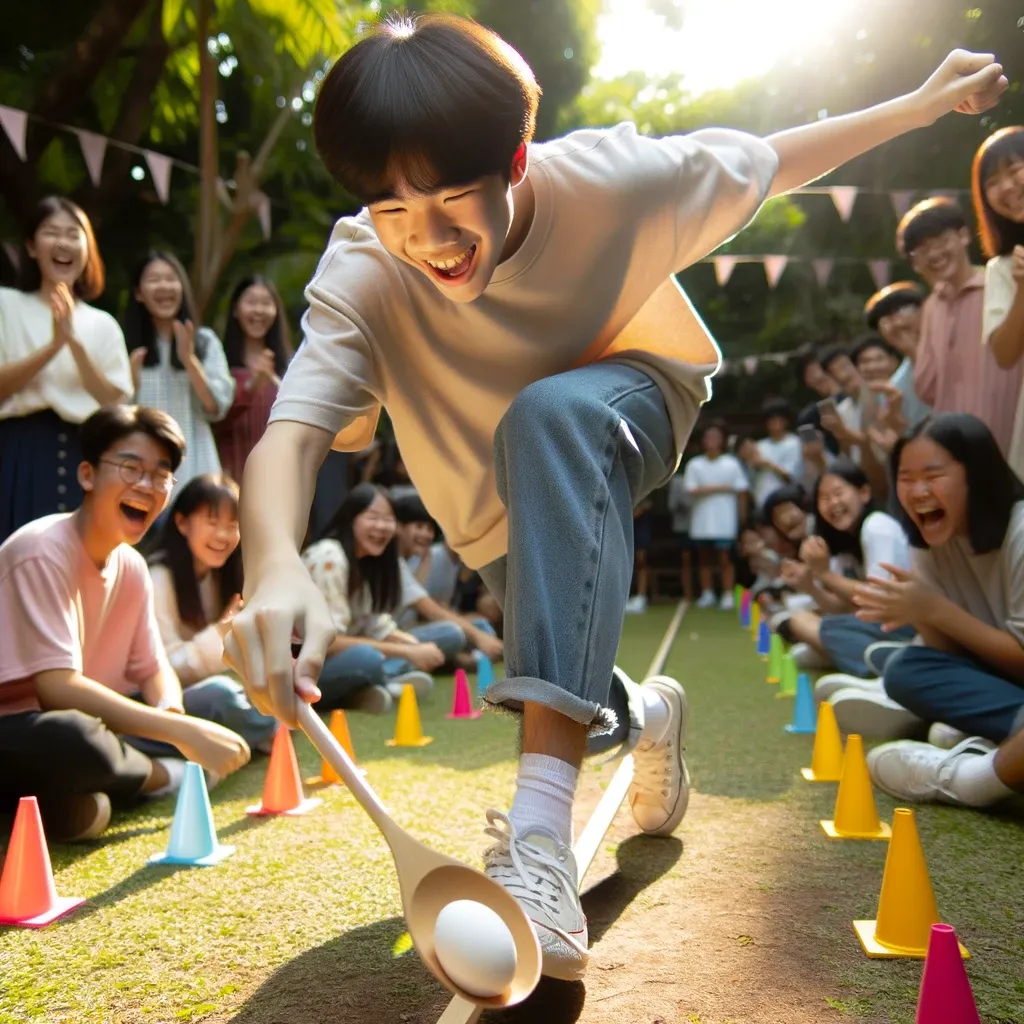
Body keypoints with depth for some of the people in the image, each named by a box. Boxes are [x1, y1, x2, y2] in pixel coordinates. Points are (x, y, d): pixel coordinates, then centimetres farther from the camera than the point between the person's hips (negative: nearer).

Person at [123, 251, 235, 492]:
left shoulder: (205, 341, 8)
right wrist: (131, 375, -13)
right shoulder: (126, 344, 7)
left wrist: (189, 359, -10)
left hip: (192, 464, 0)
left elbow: (217, 407, 0)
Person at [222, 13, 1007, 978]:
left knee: (552, 414, -39)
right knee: (566, 698, 5)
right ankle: (644, 715, 48)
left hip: (630, 404, -2)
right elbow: (291, 428, -46)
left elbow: (770, 161, -12)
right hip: (501, 515, 3)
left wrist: (923, 103, -5)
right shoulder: (360, 275, -31)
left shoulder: (611, 178, -30)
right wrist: (276, 565, -67)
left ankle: (542, 832, -45)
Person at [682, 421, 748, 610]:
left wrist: (743, 518, -2)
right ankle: (707, 594, 18)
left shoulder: (731, 463, 1)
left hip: (725, 521, -2)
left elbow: (742, 492, 1)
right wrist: (720, 488, -8)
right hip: (701, 521, 2)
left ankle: (728, 595, 0)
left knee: (725, 558, -5)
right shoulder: (694, 464, 3)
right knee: (705, 559, 9)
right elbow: (692, 490, -7)